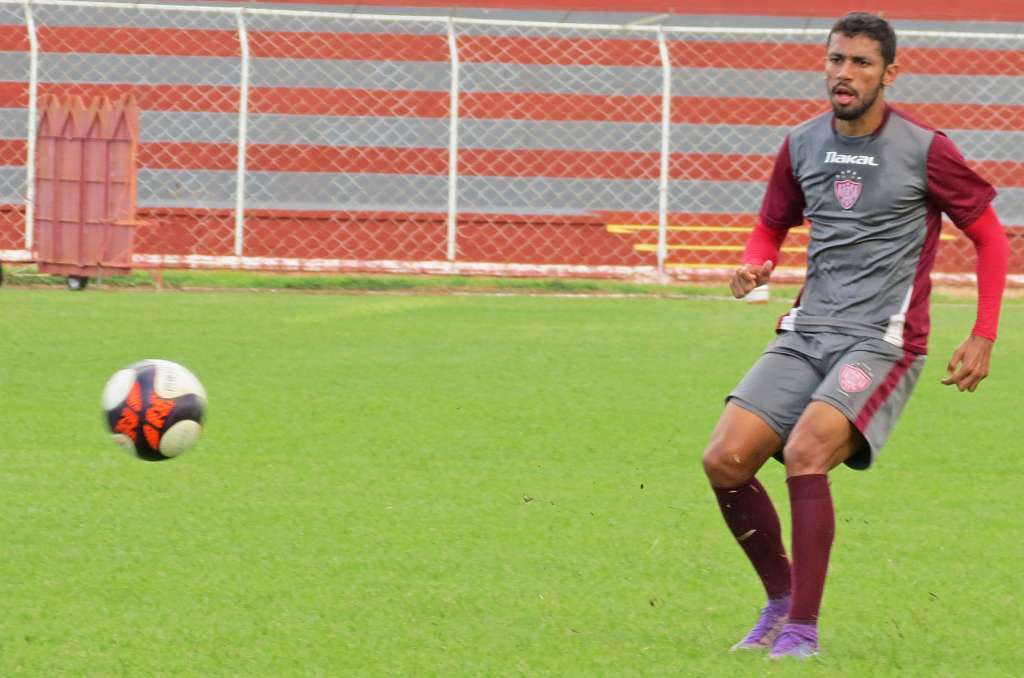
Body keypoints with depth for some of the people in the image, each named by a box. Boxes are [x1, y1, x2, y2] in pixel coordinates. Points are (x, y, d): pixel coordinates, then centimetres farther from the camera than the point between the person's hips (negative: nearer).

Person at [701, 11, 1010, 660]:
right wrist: (756, 265, -1)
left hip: (882, 342, -5)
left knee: (804, 454, -27)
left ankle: (803, 630, -19)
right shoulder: (801, 145, 9)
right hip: (806, 333, 5)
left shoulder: (925, 150, -6)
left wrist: (983, 338, -4)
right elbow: (771, 228, 23)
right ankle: (781, 599, 11)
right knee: (725, 460, -10)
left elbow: (991, 237, 3)